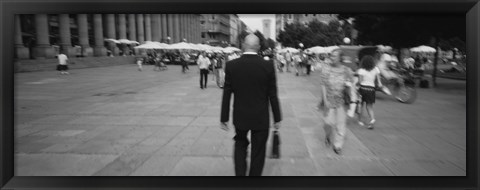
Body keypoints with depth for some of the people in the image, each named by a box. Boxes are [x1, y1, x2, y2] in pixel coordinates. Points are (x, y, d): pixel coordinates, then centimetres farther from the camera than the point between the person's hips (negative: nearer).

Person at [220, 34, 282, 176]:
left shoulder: (231, 65, -9)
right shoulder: (268, 66, -11)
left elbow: (226, 94, -5)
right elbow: (273, 95, -7)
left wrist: (224, 118, 4)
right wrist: (277, 119, 4)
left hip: (240, 117, 1)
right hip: (261, 118, -1)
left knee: (240, 145, 24)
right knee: (258, 152, 13)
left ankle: (240, 173, 14)